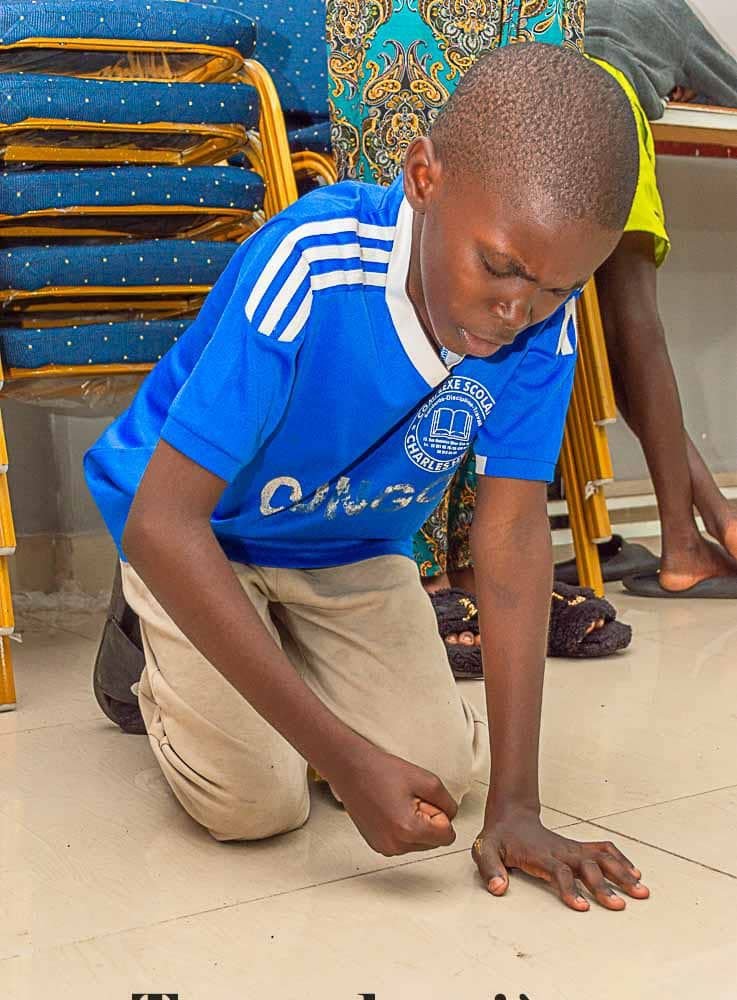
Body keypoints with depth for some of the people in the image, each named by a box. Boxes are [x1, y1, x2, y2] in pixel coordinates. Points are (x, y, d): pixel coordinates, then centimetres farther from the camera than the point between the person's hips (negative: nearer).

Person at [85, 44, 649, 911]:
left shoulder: (542, 322, -23)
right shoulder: (305, 271, -37)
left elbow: (512, 536, -23)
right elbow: (162, 525, -38)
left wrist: (514, 804, -27)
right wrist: (343, 756, -40)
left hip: (355, 547, 4)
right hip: (200, 537, -4)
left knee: (439, 773, -9)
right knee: (253, 802, -16)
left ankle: (283, 654, 20)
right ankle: (158, 652, 16)